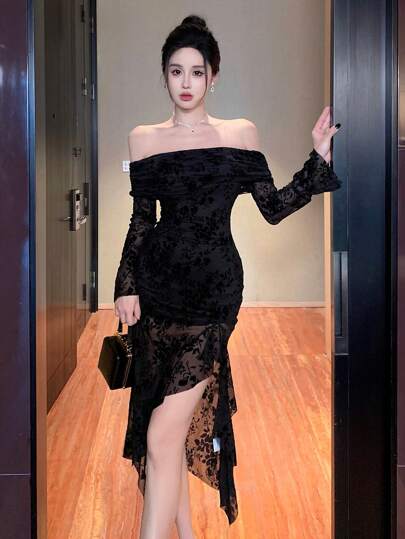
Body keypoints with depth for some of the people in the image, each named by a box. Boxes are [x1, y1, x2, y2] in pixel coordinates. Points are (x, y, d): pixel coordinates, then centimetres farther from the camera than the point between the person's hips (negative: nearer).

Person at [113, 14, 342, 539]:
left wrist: (318, 158, 0)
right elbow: (141, 220, 11)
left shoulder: (241, 133, 5)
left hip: (212, 290, -3)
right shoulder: (143, 138, 9)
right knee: (169, 426, 9)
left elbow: (273, 207, 7)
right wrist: (127, 288, 3)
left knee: (163, 435, -13)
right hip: (156, 285, 3)